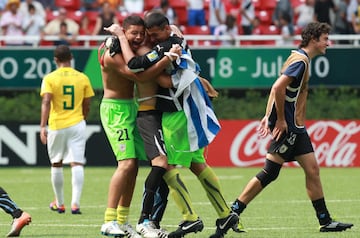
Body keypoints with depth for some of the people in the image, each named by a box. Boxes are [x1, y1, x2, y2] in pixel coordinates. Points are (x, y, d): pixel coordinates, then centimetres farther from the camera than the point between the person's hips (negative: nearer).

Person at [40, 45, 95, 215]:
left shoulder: (49, 78, -4)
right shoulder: (82, 78, 3)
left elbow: (46, 102, -15)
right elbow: (86, 105, 8)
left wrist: (43, 126, -18)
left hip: (56, 126, -1)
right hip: (77, 124, 1)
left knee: (56, 164, 16)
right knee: (77, 164, -5)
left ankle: (59, 203, 24)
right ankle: (75, 203, -20)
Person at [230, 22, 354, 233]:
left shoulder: (301, 59, 16)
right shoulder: (300, 61, -16)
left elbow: (276, 88, 21)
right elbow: (278, 87, -25)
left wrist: (269, 116, 19)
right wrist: (280, 119, -19)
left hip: (296, 128, 10)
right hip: (286, 127, -10)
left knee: (312, 168, 6)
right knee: (270, 172, -8)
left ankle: (325, 220, 6)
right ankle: (233, 213, -3)